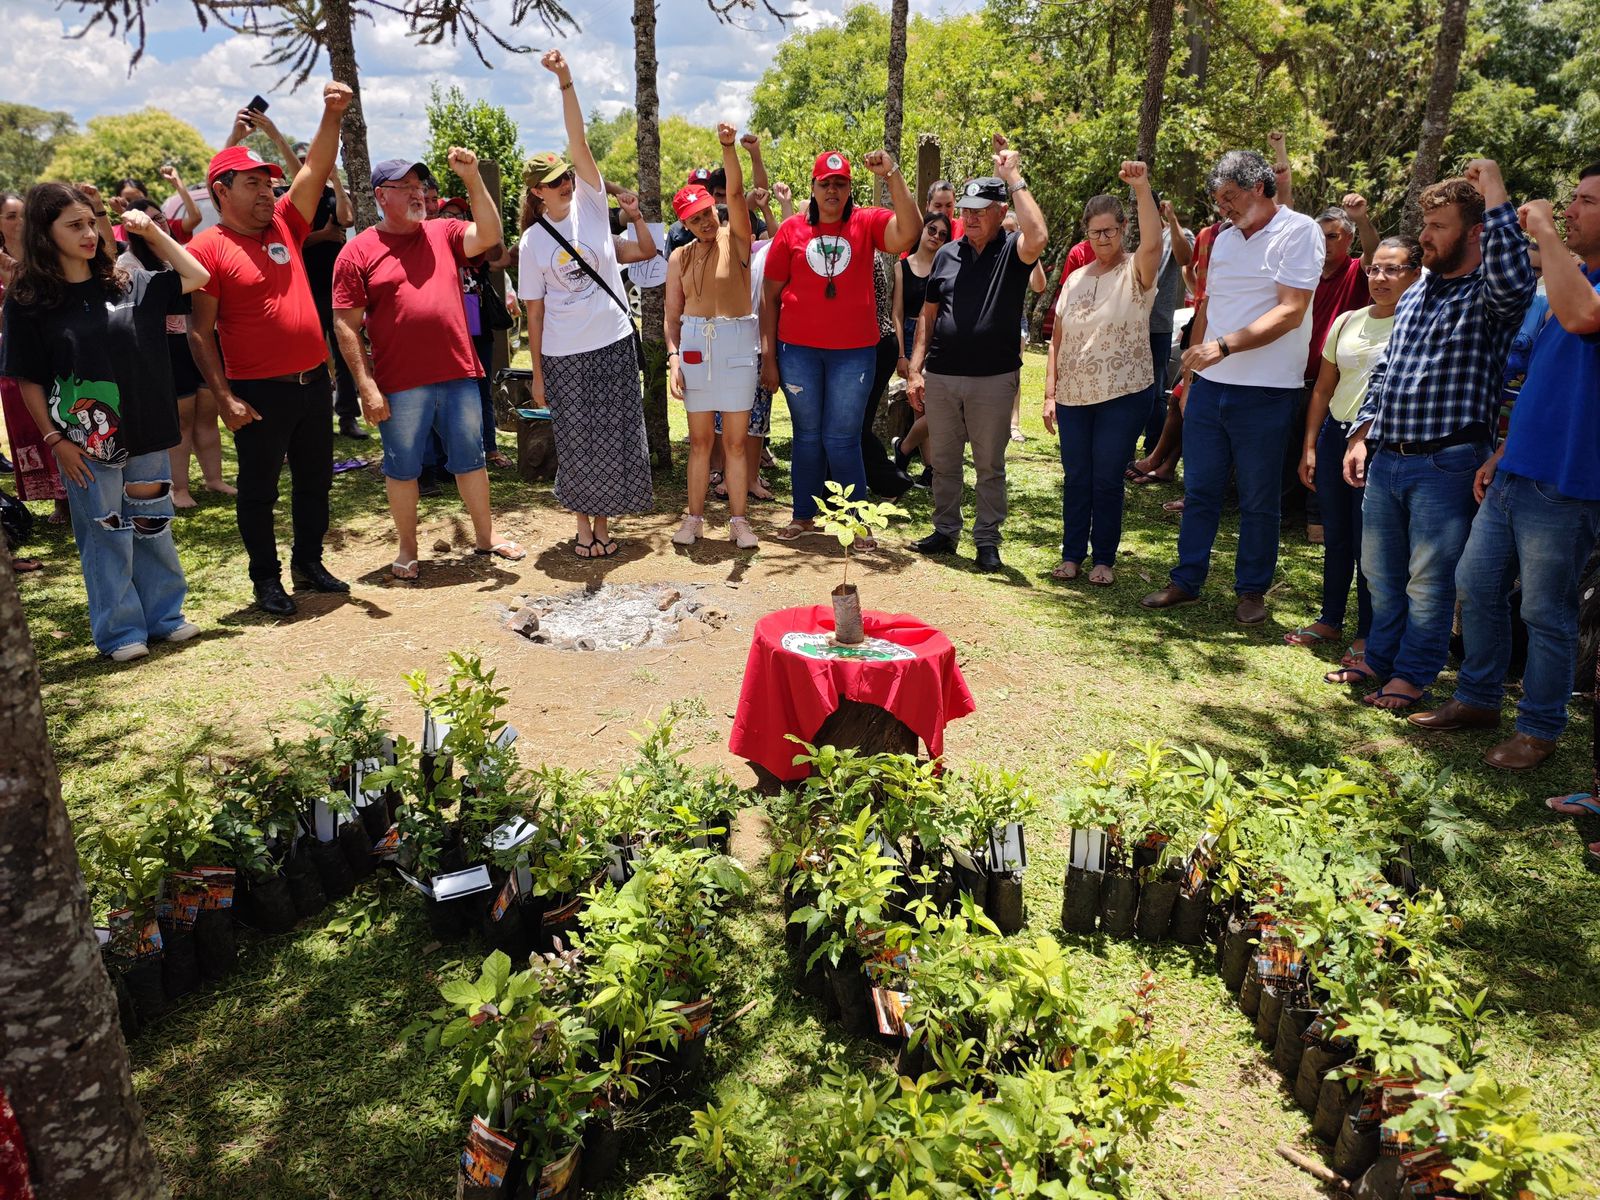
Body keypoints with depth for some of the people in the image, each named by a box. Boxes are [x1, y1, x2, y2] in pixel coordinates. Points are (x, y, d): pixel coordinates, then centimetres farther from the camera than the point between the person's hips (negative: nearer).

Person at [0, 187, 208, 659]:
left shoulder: (127, 284, 3)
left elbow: (196, 277, 6)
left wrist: (152, 232, -1)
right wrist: (55, 439, -8)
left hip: (145, 434, 3)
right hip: (87, 443, -3)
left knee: (153, 529, 12)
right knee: (105, 537, 6)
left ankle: (164, 616, 26)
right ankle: (120, 631, 17)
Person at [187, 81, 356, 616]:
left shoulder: (284, 225, 8)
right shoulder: (208, 248, -7)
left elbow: (315, 169, 2)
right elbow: (200, 332, -9)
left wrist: (333, 114, -12)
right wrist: (224, 397, -15)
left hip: (313, 381, 6)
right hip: (259, 391, -5)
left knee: (315, 480, 14)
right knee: (259, 488, 6)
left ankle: (309, 562, 30)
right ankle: (266, 578, 18)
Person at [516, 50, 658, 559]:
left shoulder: (590, 203, 3)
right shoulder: (533, 241, -1)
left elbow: (579, 143, -11)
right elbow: (534, 310, 1)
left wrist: (565, 80, -22)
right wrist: (536, 373, -1)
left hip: (615, 344, 2)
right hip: (564, 355, -2)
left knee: (615, 439, 5)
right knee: (576, 442, 5)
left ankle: (603, 521, 20)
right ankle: (583, 524, 22)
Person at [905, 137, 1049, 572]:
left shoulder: (1012, 251, -2)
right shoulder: (947, 254, 9)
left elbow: (1037, 238, -27)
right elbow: (928, 314, 11)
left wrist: (1014, 177, -19)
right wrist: (915, 369, 3)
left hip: (994, 377, -4)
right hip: (941, 375, 4)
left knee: (990, 465, 5)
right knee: (943, 461, 12)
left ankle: (987, 540, 16)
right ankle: (945, 531, 25)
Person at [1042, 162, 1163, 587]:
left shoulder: (1136, 273, -4)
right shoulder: (1076, 279, 11)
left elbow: (1152, 244, -28)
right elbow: (1057, 340, 10)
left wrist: (1142, 188, -40)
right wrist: (1050, 393, 3)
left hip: (1124, 396, -4)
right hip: (1073, 396, 4)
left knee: (1107, 479, 2)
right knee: (1075, 478, 9)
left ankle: (1104, 559, 15)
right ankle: (1072, 554, 20)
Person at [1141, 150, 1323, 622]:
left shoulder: (1298, 232, -7)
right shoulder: (1225, 239, 15)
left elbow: (1290, 313, -16)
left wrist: (1224, 346, -24)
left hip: (1264, 392, -6)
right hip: (1209, 386, 6)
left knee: (1258, 501, 6)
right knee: (1198, 490, 10)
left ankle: (1252, 590, 18)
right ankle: (1186, 582, 20)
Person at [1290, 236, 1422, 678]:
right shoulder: (1346, 322, 10)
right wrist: (1309, 446, 11)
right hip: (1336, 433, 5)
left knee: (1368, 542, -2)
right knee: (1335, 536, 14)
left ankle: (1366, 642, 8)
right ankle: (1330, 620, 30)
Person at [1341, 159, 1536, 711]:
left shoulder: (1488, 296, -8)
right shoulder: (1414, 296, 15)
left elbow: (1512, 276, -33)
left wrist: (1493, 189, -25)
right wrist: (1361, 434, 11)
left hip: (1446, 465, -7)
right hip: (1385, 459, 7)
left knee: (1429, 581, 3)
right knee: (1380, 573, 16)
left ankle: (1412, 674, 17)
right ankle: (1379, 661, 30)